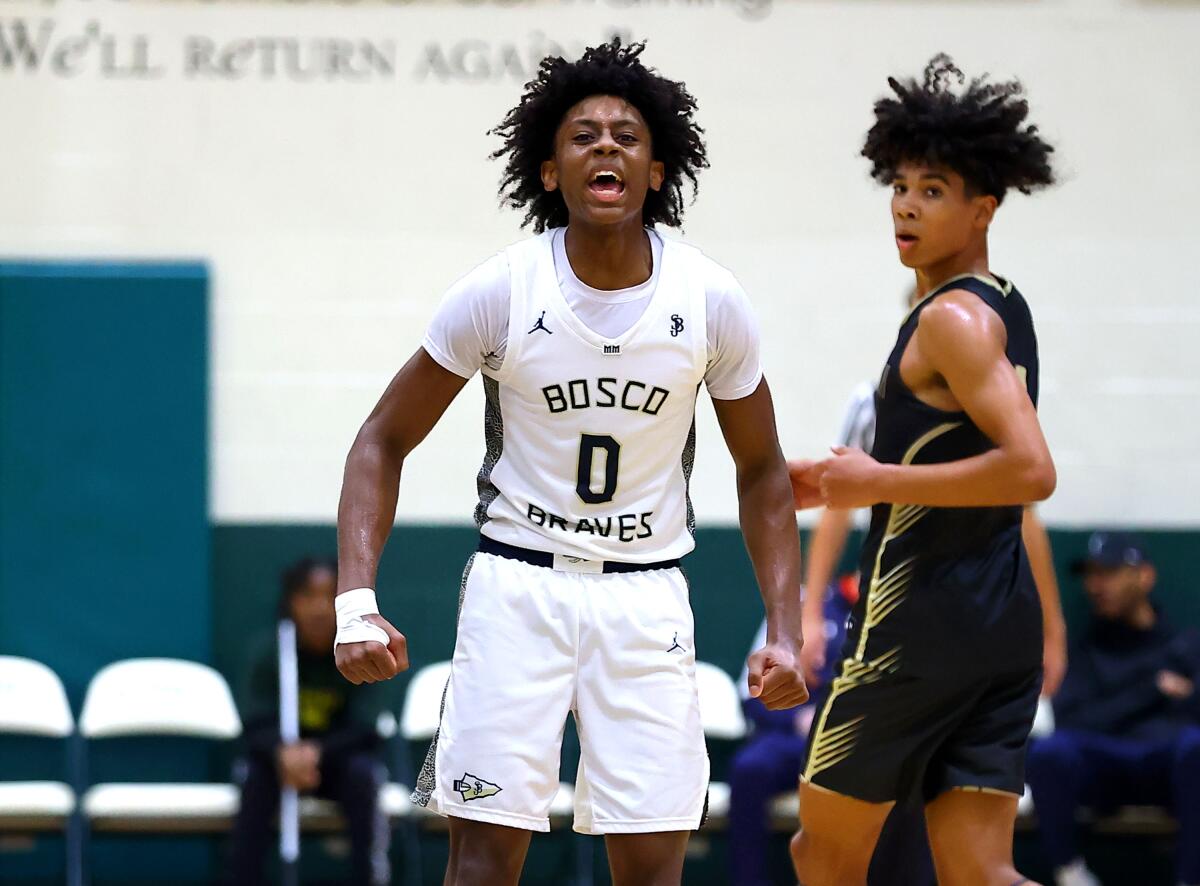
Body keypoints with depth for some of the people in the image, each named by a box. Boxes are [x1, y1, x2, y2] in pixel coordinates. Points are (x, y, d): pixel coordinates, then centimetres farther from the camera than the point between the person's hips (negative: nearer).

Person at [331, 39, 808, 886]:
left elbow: (762, 472, 8)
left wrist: (785, 630, -1)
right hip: (517, 585, -1)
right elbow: (384, 442, -1)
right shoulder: (500, 293, -10)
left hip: (646, 594, 1)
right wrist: (356, 603, -14)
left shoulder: (710, 301, -5)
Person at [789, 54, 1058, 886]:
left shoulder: (952, 318, -13)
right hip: (1005, 626, 9)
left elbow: (1029, 470, -26)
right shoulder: (1006, 310, 16)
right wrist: (848, 486, 21)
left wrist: (880, 483, -18)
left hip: (922, 624, -9)